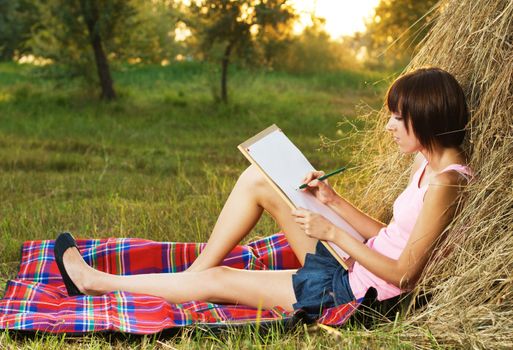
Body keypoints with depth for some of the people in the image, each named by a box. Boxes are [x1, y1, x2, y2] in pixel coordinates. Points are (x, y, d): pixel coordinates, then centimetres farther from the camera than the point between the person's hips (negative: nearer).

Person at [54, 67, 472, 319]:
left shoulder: (444, 182, -23)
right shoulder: (427, 164, 7)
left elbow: (404, 274, -23)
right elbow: (390, 236, 10)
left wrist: (334, 232, -21)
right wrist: (333, 200, 2)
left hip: (357, 292, -9)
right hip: (350, 272, 9)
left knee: (216, 281, -5)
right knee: (257, 177, 3)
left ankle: (96, 281, 13)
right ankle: (195, 273, 10)